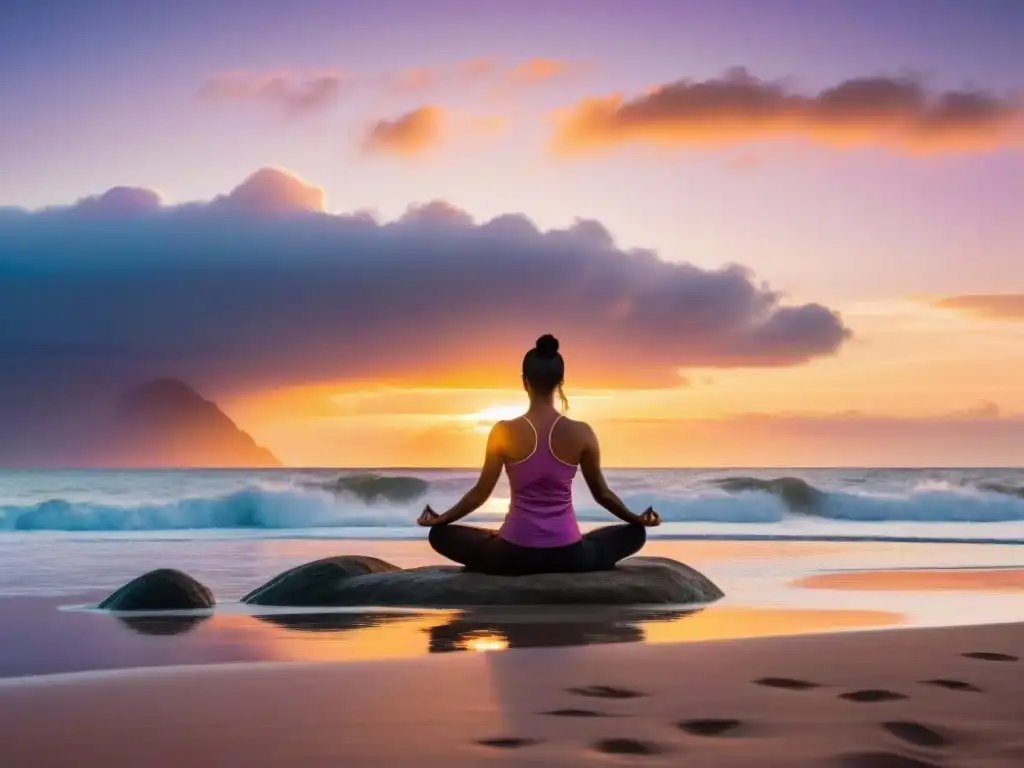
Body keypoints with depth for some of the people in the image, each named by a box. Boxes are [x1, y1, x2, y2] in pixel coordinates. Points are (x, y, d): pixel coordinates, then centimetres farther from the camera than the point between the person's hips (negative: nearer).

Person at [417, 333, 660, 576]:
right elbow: (602, 494, 5)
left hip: (516, 555, 0)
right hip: (568, 555, 1)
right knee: (635, 533, 26)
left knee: (440, 534, 22)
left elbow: (481, 492, 1)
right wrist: (638, 519, 24)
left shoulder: (504, 432, -8)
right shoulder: (581, 433, -6)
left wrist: (439, 519, 18)